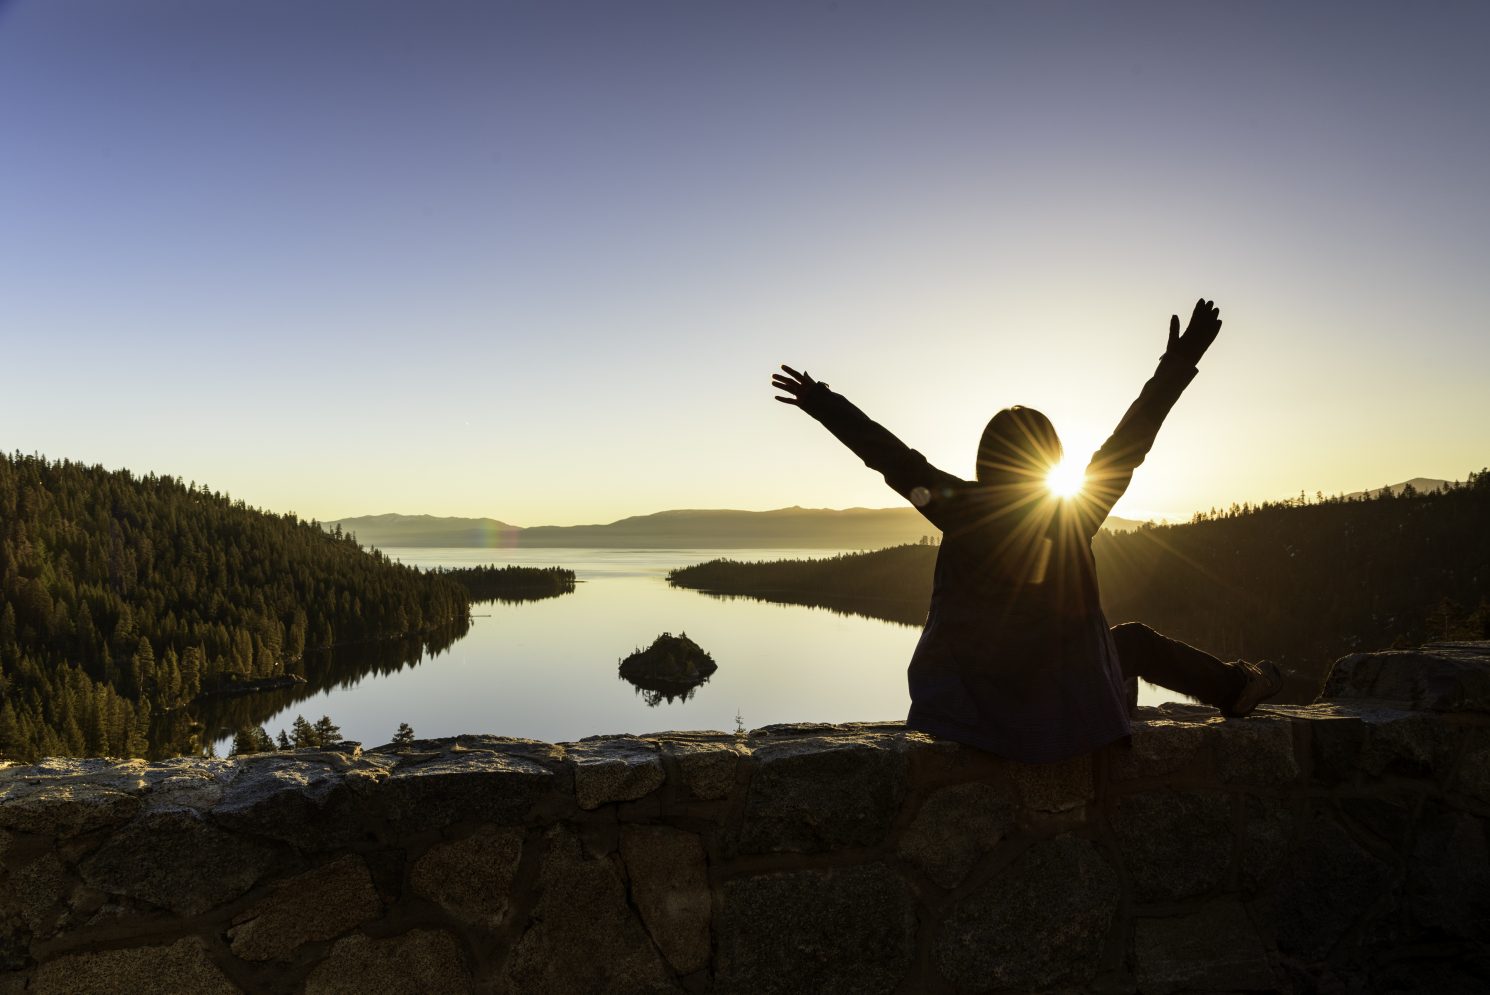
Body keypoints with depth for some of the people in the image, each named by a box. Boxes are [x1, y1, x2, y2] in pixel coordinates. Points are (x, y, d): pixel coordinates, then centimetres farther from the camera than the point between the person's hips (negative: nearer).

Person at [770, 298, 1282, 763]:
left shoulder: (959, 508, -10)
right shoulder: (1074, 516, -11)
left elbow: (890, 454, -3)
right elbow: (1129, 444, -3)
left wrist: (819, 401, 8)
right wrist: (1177, 366, 6)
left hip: (967, 717, 1)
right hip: (1057, 718, -1)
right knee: (1135, 640, 25)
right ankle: (1237, 686, 38)